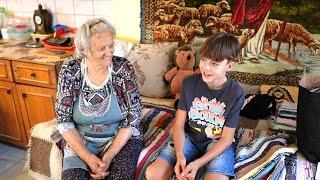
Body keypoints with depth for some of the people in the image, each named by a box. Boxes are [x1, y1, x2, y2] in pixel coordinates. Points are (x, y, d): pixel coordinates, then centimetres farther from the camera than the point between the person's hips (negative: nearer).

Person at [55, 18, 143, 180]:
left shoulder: (123, 68, -11)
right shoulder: (69, 72, -8)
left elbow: (133, 117, -10)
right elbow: (64, 121, -5)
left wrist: (109, 156, -18)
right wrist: (88, 157, -17)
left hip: (121, 138, 0)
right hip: (80, 140, 1)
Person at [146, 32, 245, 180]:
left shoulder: (235, 93, -15)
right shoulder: (189, 83, -9)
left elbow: (226, 138, -12)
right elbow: (179, 124, -6)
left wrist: (198, 163, -23)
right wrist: (179, 156, -22)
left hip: (217, 143, -2)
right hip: (189, 137, 2)